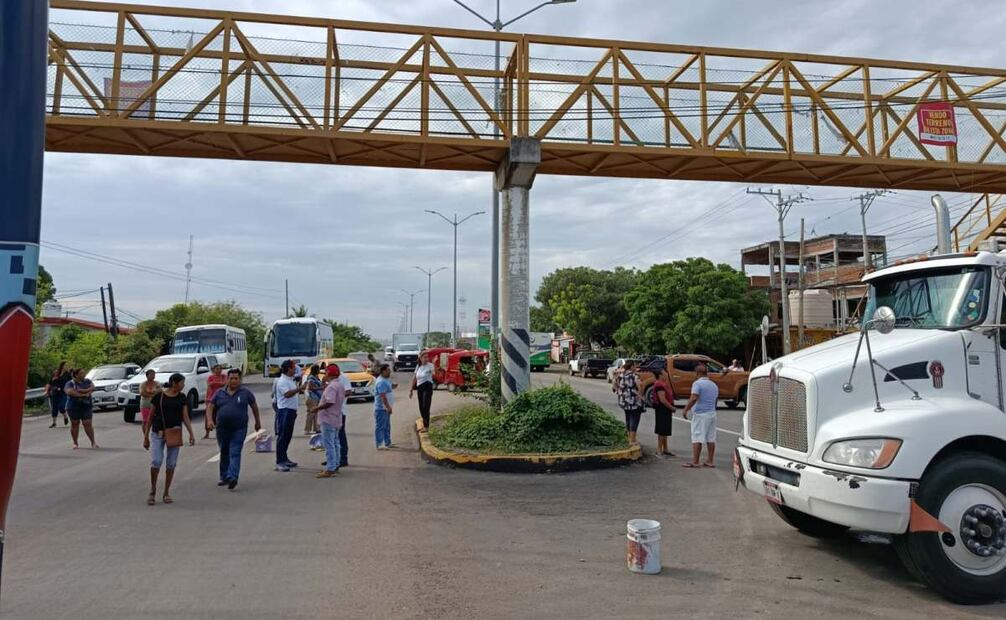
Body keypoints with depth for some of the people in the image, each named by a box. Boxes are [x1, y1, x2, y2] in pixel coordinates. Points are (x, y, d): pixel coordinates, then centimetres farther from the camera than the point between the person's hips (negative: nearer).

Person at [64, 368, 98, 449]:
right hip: (73, 407, -1)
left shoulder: (87, 381, 9)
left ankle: (93, 442, 2)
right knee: (74, 424, 6)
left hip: (86, 406, 2)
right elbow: (70, 392, -19)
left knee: (87, 424, -2)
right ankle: (75, 443, 17)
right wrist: (84, 394, -18)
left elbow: (92, 388, -5)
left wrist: (83, 390, -19)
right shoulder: (70, 384, -2)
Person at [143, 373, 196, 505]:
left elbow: (185, 417, 6)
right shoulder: (158, 396, -2)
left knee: (171, 464, 4)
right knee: (156, 462, -10)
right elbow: (150, 417, 4)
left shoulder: (182, 398, 7)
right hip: (157, 434, -2)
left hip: (175, 434, 2)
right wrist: (146, 436, 3)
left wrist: (191, 433, -4)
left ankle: (166, 493, 17)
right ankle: (152, 490, 12)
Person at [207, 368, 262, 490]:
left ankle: (232, 478, -20)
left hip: (239, 429, -4)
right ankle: (224, 477, 28)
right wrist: (210, 420, -11)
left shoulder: (246, 393, 1)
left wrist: (258, 422, 15)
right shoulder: (220, 393, 7)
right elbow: (210, 407, 6)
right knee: (224, 453, 15)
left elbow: (254, 406, 11)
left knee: (235, 453, -12)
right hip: (222, 429, 4)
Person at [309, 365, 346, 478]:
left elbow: (329, 402, -28)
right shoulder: (340, 385, 13)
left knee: (329, 444, -7)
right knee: (335, 443, 16)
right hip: (336, 419, 10)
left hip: (328, 419, -10)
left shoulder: (331, 386, -19)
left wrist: (317, 408, -19)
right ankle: (335, 466, 24)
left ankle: (330, 469, -7)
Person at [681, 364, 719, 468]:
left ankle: (695, 462, -6)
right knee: (711, 438, 9)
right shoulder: (714, 385, 15)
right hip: (712, 413, 8)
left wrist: (685, 410, -18)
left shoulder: (697, 383, -10)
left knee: (697, 438, -5)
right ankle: (710, 461, 11)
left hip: (700, 414, -7)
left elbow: (694, 398, -22)